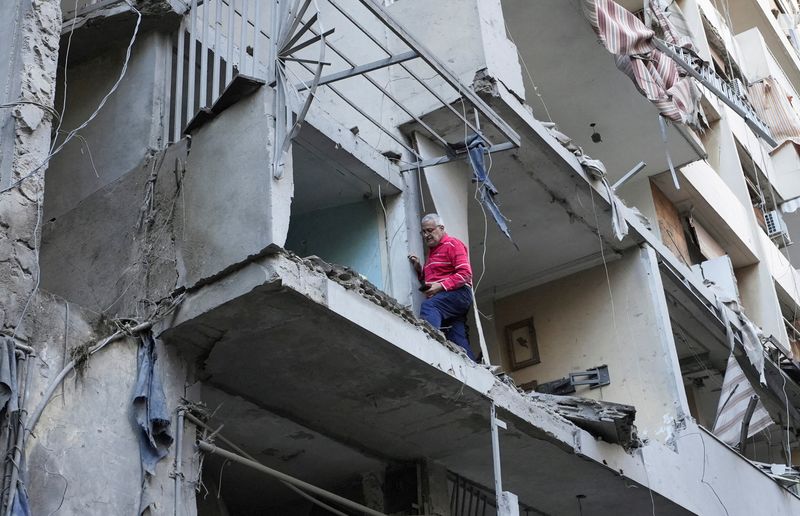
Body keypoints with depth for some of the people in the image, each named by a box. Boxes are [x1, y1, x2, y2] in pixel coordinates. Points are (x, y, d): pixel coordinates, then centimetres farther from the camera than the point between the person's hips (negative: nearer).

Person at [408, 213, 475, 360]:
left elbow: (465, 273, -9)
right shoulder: (432, 250, 28)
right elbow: (428, 281, 35)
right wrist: (419, 269, 15)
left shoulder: (452, 244, 3)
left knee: (428, 306, -35)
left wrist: (441, 286, -18)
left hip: (458, 293, -8)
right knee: (460, 344, -4)